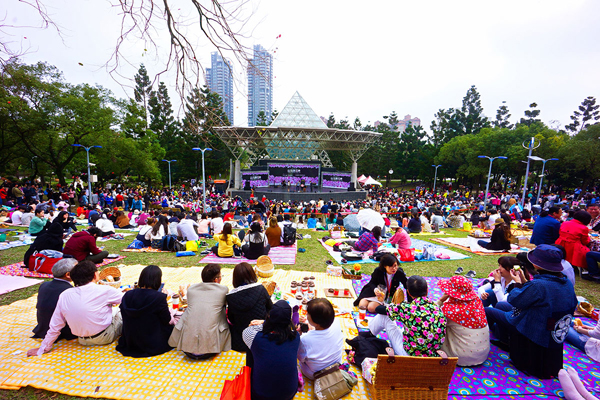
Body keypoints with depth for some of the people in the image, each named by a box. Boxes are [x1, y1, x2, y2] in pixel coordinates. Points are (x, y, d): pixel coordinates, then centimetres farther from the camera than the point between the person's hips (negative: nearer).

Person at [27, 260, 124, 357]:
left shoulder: (64, 295, -7)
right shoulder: (105, 290, -20)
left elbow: (55, 326, 0)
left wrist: (43, 348, 15)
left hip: (83, 341, 5)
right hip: (106, 337, -5)